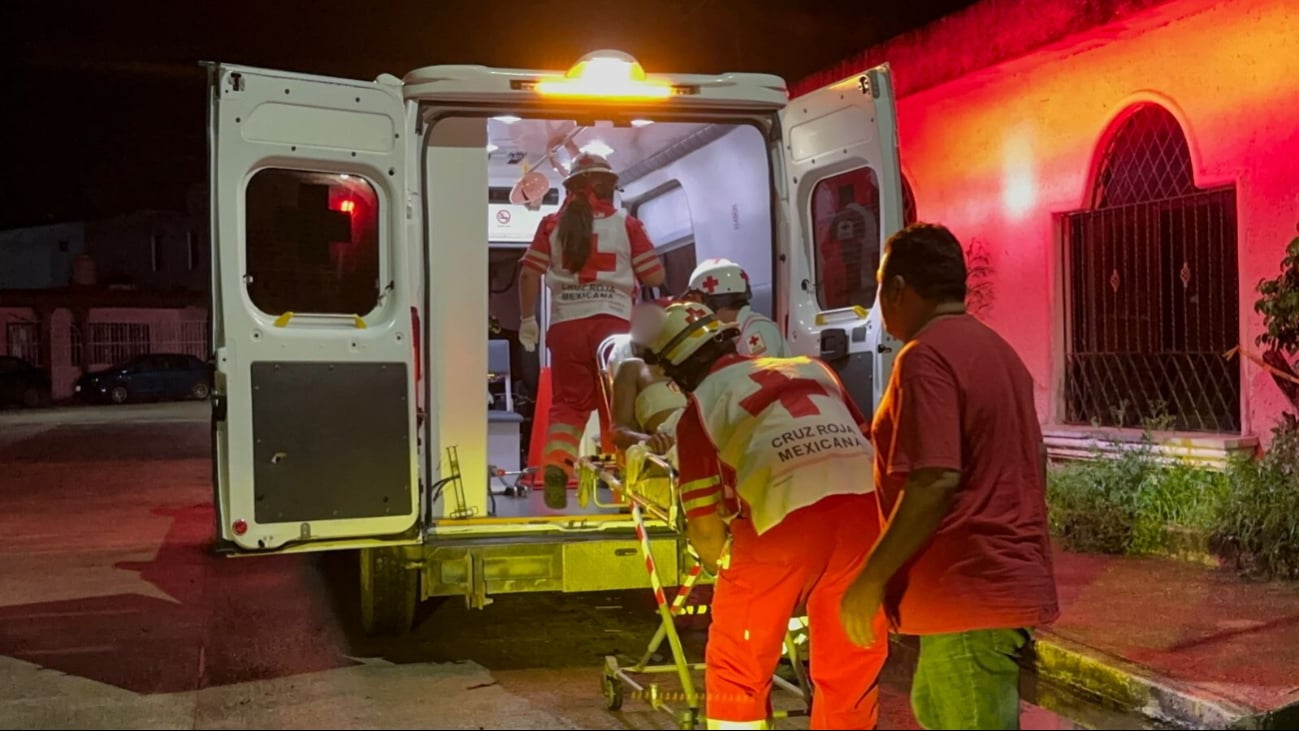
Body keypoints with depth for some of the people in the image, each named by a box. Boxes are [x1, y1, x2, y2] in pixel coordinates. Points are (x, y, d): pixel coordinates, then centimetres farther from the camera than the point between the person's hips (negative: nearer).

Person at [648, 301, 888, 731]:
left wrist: (720, 563, 31)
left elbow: (705, 529, 9)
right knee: (852, 670, 19)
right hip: (865, 505, 4)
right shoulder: (811, 367, 26)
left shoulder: (700, 408, 14)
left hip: (785, 517, -4)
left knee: (738, 671, 15)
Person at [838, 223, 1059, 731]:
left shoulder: (926, 355, -15)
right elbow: (1032, 462, 20)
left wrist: (871, 578, -16)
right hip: (1011, 579, 10)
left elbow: (934, 482, -23)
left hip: (971, 589, -10)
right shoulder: (997, 349, 15)